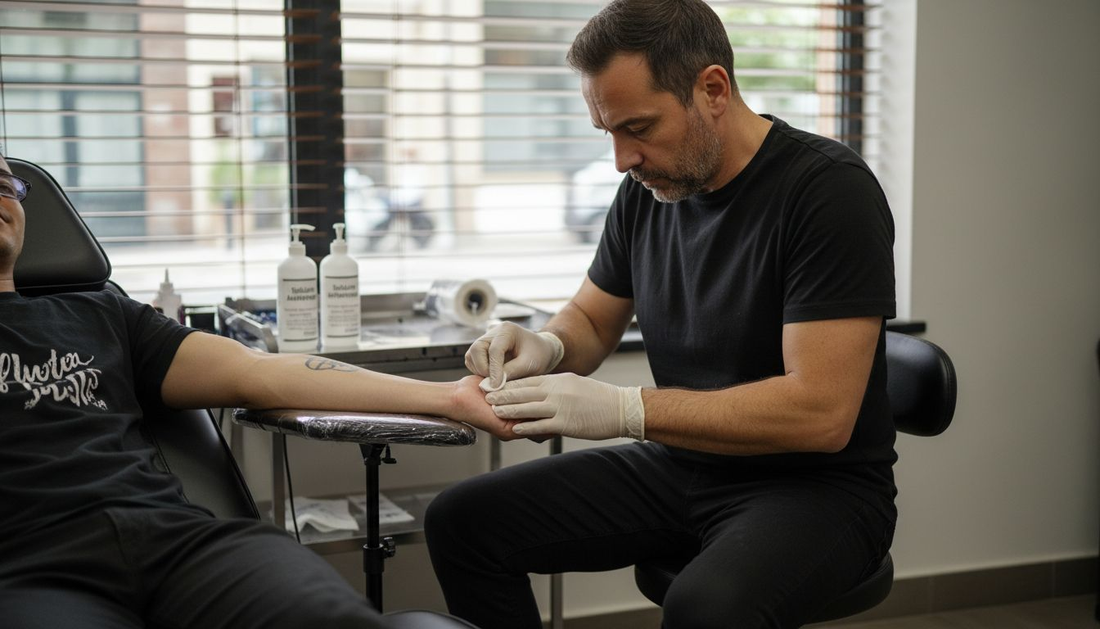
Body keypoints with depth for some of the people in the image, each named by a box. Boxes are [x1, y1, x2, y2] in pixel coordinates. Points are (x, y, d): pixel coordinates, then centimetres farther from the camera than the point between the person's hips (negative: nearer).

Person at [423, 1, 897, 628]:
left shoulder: (829, 189, -19)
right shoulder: (647, 189, 2)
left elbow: (821, 411, -25)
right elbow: (590, 321, 17)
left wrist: (626, 409, -27)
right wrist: (546, 347, -8)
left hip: (817, 483, -7)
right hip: (679, 464, 7)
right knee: (462, 520, -2)